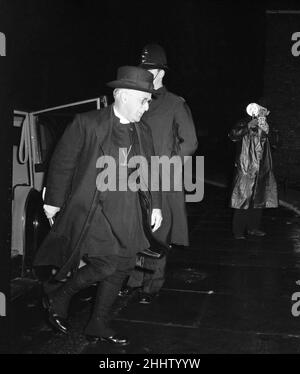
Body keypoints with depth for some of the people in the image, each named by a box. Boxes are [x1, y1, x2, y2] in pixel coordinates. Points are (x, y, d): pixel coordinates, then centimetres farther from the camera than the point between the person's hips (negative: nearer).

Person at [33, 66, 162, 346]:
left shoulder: (143, 133, 9)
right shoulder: (87, 123, -8)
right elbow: (62, 163, -4)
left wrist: (156, 206, 13)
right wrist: (53, 201, -2)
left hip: (125, 212, 6)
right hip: (91, 207, -6)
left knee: (122, 267, 6)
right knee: (107, 263, -15)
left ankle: (98, 325, 25)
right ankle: (58, 299, 13)